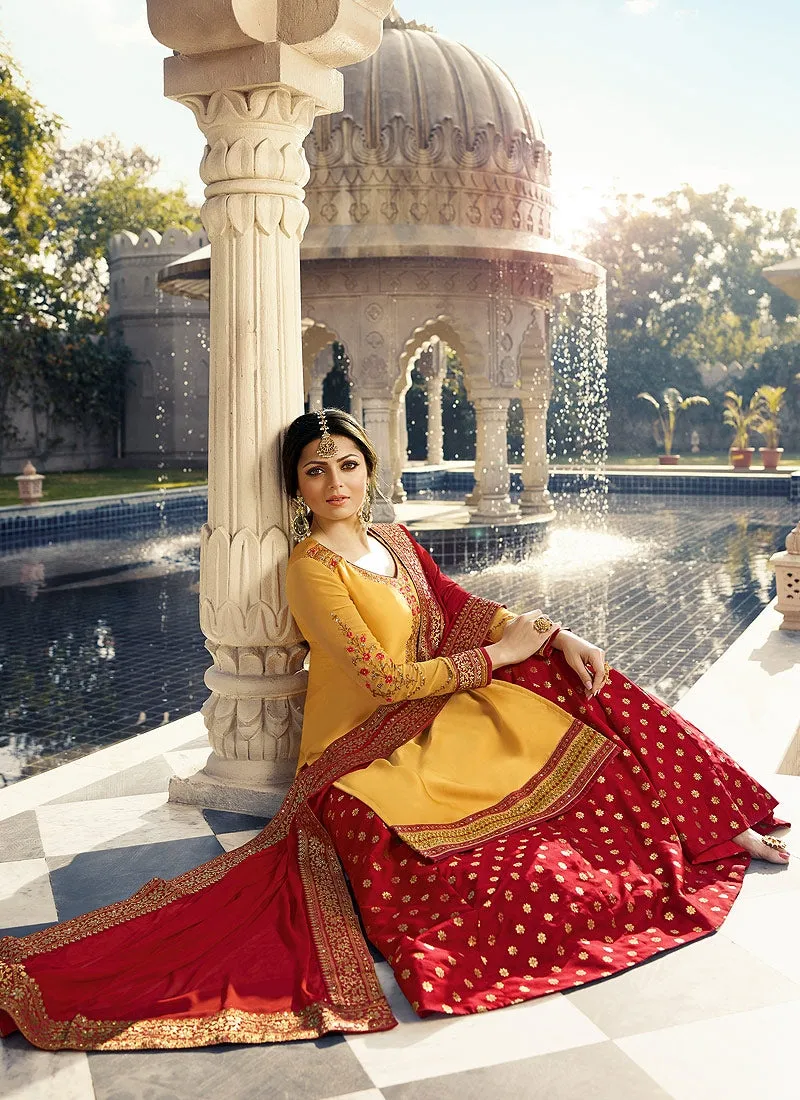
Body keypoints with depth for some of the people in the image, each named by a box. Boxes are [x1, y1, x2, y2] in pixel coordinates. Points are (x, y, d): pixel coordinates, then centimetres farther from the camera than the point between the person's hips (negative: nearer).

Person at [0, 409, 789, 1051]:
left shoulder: (392, 542, 10)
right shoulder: (312, 569, -15)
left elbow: (462, 608, 14)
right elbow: (383, 680, -20)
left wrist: (558, 635, -1)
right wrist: (501, 655, -13)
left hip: (432, 724, 8)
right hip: (367, 759, -8)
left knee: (582, 691, 7)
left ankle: (711, 825, 16)